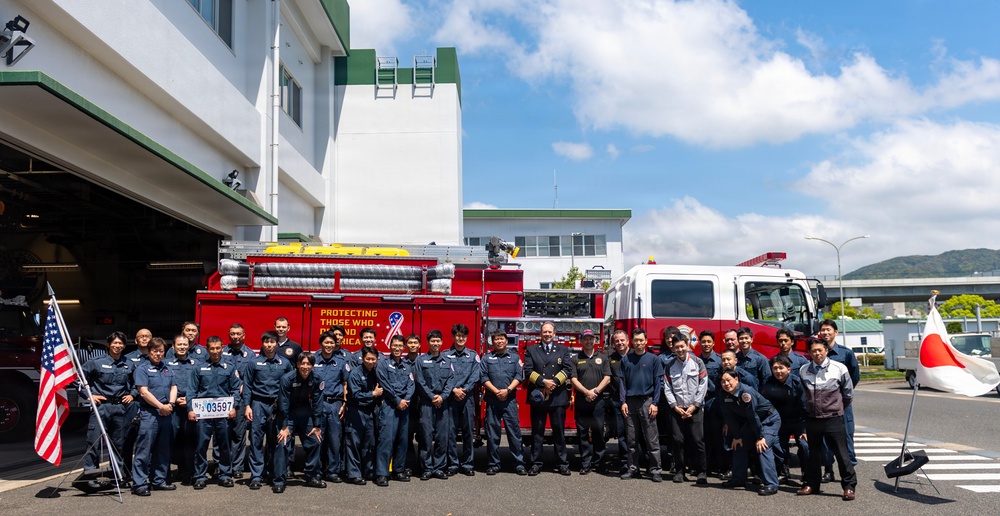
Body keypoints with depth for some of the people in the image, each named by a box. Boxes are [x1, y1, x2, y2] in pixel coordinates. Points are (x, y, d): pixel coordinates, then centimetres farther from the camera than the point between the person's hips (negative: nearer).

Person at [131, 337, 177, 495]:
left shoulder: (168, 369, 17)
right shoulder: (143, 369, -2)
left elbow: (173, 388, 13)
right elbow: (144, 392, -10)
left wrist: (171, 404, -6)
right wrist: (161, 406, -14)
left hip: (166, 414, 6)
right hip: (149, 413, -6)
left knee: (163, 450, 12)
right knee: (144, 450, -7)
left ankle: (158, 480, 21)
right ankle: (139, 484, -4)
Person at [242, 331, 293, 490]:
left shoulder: (285, 363, 6)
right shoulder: (254, 362, 3)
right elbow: (247, 385, 4)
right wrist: (247, 406, -3)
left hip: (277, 405, 1)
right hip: (258, 404, -1)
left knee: (274, 440, 7)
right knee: (256, 439, -5)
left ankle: (270, 472, 18)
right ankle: (256, 475, -3)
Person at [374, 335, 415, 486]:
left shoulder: (407, 367, 17)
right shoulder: (383, 364, 1)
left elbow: (411, 385, 9)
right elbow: (385, 385, -8)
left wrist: (406, 400, -9)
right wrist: (398, 401, -11)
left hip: (404, 405, 6)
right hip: (389, 405, -6)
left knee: (402, 439, 8)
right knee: (386, 438, -12)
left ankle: (399, 470, 17)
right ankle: (381, 474, -12)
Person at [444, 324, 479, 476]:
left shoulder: (473, 355, 10)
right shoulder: (445, 355, 6)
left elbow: (475, 376, 1)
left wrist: (464, 390, -10)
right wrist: (454, 390, -13)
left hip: (468, 398, 1)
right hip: (450, 397, -1)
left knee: (468, 431, 3)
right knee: (451, 432, 0)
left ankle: (467, 464, 11)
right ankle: (452, 465, 7)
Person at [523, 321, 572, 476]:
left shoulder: (563, 350, 12)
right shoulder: (531, 350, 9)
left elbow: (567, 370, 0)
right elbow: (528, 370, -2)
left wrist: (554, 382, -13)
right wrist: (543, 382, -13)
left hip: (558, 397, 0)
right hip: (537, 397, 0)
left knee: (559, 431, 4)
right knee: (537, 432, 4)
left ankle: (563, 463, 10)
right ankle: (536, 463, 9)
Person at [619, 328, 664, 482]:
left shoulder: (653, 359, 4)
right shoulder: (626, 360, 10)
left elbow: (658, 382, 1)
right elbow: (622, 382, 9)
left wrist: (654, 403, -7)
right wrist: (623, 402, -1)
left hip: (647, 402, -2)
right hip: (630, 403, 2)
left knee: (652, 439, -3)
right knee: (631, 439, 6)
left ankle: (655, 470, 2)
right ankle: (633, 468, 14)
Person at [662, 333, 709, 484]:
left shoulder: (697, 362, 2)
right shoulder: (669, 366, 9)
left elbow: (703, 385, -2)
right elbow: (667, 388, 6)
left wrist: (694, 406, -7)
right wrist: (675, 406, -5)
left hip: (695, 408, -2)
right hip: (677, 409, 2)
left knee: (698, 440, -4)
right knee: (678, 440, 1)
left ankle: (701, 471, 7)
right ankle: (680, 471, 11)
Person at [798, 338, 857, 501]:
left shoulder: (839, 368, -8)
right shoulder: (804, 370, 1)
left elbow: (848, 394, 5)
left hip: (833, 419, -3)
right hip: (812, 418, 3)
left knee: (842, 453, 0)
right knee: (813, 452, 15)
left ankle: (849, 486, 12)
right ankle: (811, 484, 26)